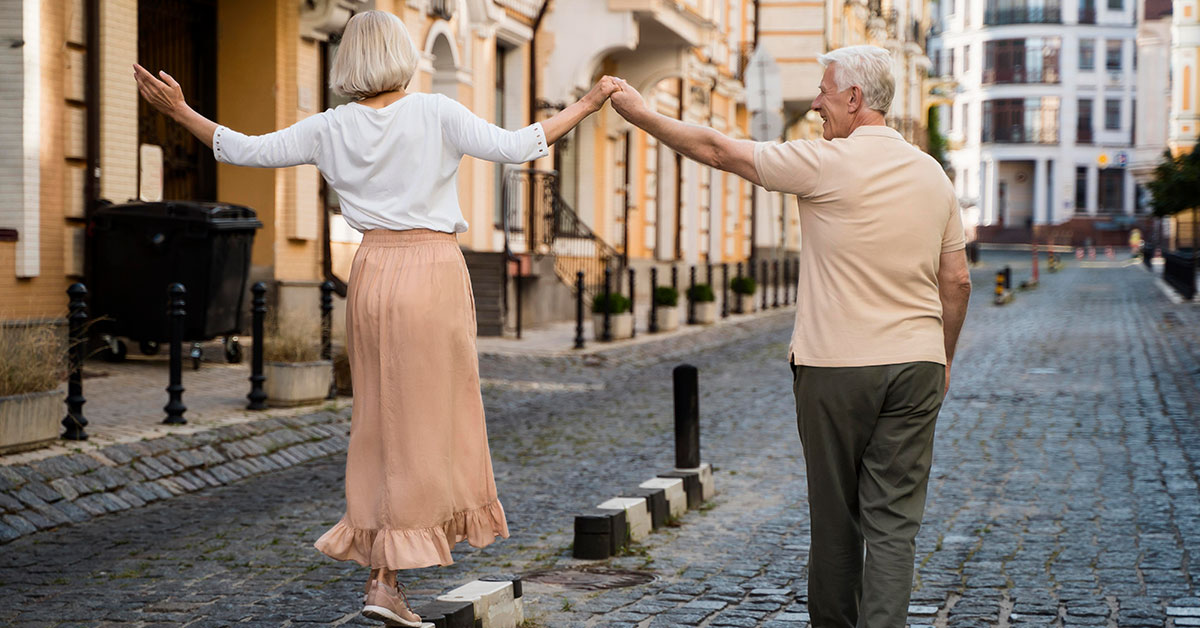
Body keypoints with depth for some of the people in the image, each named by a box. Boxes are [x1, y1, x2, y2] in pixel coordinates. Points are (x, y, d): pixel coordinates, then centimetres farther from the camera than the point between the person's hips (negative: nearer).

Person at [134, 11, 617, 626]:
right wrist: (586, 105, -1)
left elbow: (247, 150, 5)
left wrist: (180, 111, 16)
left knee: (384, 418, 14)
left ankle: (381, 569, 15)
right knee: (425, 423, 1)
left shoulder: (332, 128, 3)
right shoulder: (436, 114, -7)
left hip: (373, 271, 4)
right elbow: (516, 147, -11)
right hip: (434, 273, -4)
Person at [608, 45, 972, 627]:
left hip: (835, 366, -4)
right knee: (893, 522, 1)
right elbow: (957, 281, 11)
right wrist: (944, 357, 23)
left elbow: (718, 150, -3)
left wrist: (639, 112, 8)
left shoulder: (827, 163, -9)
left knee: (835, 515, 10)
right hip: (916, 364, 4)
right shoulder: (932, 174, 7)